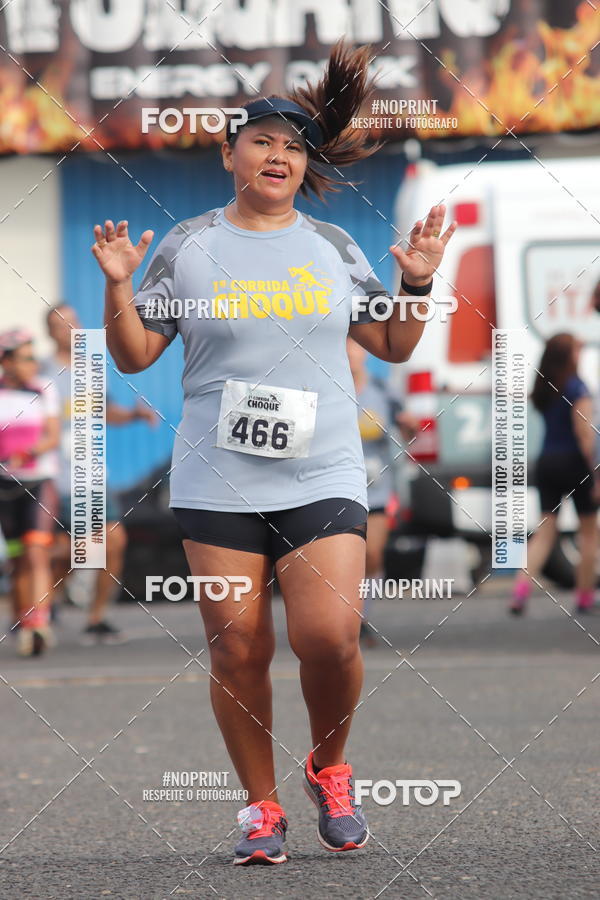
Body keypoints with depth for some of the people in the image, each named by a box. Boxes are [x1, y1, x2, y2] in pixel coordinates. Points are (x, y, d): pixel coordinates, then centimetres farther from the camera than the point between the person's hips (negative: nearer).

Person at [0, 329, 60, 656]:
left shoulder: (43, 391, 5)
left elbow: (53, 437, -1)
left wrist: (27, 453, -19)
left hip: (40, 482, -1)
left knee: (36, 553, -15)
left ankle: (38, 623, -24)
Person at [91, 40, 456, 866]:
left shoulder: (332, 247, 10)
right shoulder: (188, 246, 5)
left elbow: (393, 347, 17)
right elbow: (134, 356, 6)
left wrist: (419, 283, 2)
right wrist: (118, 287, -9)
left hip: (323, 478, 1)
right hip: (217, 481, 0)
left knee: (329, 637, -14)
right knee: (237, 648, -2)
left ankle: (329, 768, 13)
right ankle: (261, 806, 13)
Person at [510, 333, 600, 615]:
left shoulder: (544, 389, 7)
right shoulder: (576, 388, -13)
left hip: (547, 462, 6)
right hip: (573, 462, -6)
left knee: (545, 530, 4)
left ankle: (522, 588, -14)